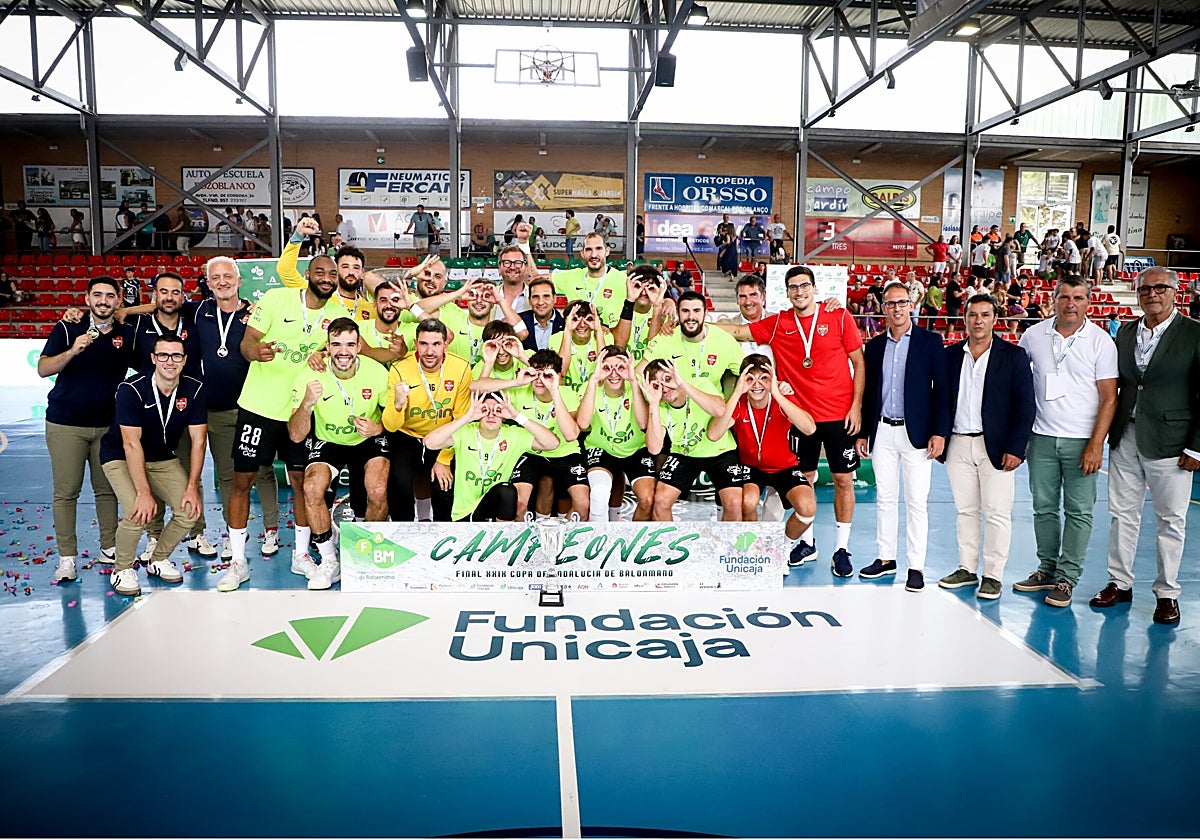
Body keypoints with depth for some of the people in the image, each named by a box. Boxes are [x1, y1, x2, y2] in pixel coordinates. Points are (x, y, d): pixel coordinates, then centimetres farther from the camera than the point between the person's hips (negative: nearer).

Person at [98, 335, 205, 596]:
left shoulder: (194, 390, -12)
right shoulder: (131, 389, -24)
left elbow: (198, 440, -10)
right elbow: (131, 444, -27)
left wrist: (192, 487, -17)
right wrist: (144, 492, -32)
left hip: (163, 459, 4)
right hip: (121, 458, -4)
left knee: (190, 510, -14)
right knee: (138, 513, -26)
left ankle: (158, 560, 13)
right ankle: (122, 570, 0)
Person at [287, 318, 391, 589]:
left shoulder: (377, 372, -18)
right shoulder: (309, 377, -18)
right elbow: (296, 436, -20)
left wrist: (379, 428, -23)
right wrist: (307, 403, -38)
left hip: (369, 440, 0)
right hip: (327, 441, 1)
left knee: (378, 491, -27)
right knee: (312, 489, -26)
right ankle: (329, 562, -4)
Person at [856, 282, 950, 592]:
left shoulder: (930, 342, 0)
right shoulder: (875, 345, 10)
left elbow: (942, 389, -3)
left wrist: (940, 432, -11)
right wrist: (862, 433, 9)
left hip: (916, 432, -4)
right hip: (882, 431, 4)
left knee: (916, 502, -1)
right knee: (885, 498, 10)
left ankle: (916, 566, 7)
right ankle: (886, 558, 20)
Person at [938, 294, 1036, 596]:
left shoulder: (1013, 356, -1)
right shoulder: (951, 355, 8)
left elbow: (1025, 405, -4)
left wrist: (1016, 449, -11)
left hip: (995, 447, -3)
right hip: (958, 444, 3)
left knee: (997, 513, 1)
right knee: (966, 510, 11)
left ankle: (993, 575, 11)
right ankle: (966, 569, 21)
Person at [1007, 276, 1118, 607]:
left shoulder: (1101, 341, -4)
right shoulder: (1034, 335, 3)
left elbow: (1109, 398, -5)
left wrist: (1096, 445, -12)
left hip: (1082, 441, -2)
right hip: (1042, 438, 3)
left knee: (1078, 512, 1)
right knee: (1044, 508, 9)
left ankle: (1067, 578, 9)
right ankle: (1047, 569, 22)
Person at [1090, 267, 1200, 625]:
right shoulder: (1125, 333, 9)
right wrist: (1106, 432, 7)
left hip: (1169, 444, -4)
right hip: (1125, 439, 4)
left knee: (1170, 520, 6)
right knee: (1122, 514, 11)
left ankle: (1167, 593, 18)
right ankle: (1119, 583, 23)